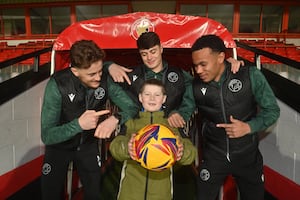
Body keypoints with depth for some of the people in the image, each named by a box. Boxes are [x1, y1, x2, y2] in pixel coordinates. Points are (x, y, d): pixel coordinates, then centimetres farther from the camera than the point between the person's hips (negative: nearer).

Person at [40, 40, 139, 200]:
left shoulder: (105, 80, -22)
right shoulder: (57, 84, -30)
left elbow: (132, 107, -20)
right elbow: (47, 136, -31)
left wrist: (115, 119, -41)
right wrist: (79, 124, -49)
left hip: (88, 144, 2)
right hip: (59, 145, -2)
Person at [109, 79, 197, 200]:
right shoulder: (131, 122, 1)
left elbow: (190, 152, -7)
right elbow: (115, 146, -12)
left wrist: (183, 151, -30)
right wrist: (126, 148, -33)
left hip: (161, 190, 1)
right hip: (131, 188, 0)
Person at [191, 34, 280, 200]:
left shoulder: (250, 76, -14)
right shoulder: (194, 85, -10)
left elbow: (272, 110, -7)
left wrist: (248, 127, -21)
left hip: (247, 155, 0)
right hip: (213, 156, 0)